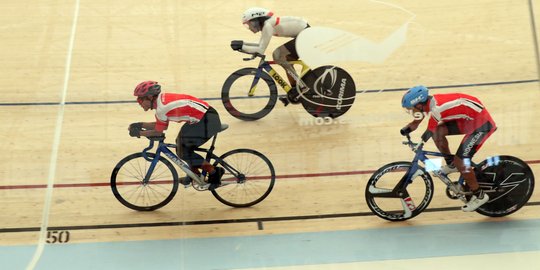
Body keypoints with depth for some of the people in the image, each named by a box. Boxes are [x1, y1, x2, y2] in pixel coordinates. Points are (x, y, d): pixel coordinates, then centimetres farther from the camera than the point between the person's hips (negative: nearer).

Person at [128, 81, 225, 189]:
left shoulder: (162, 107, -18)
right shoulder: (162, 99, 10)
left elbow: (158, 132, -7)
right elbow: (160, 125, 20)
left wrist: (139, 133, 4)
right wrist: (141, 125, 14)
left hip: (208, 121, -10)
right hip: (203, 117, 10)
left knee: (184, 151, -4)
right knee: (181, 144, 17)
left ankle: (214, 172, 5)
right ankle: (195, 173, 30)